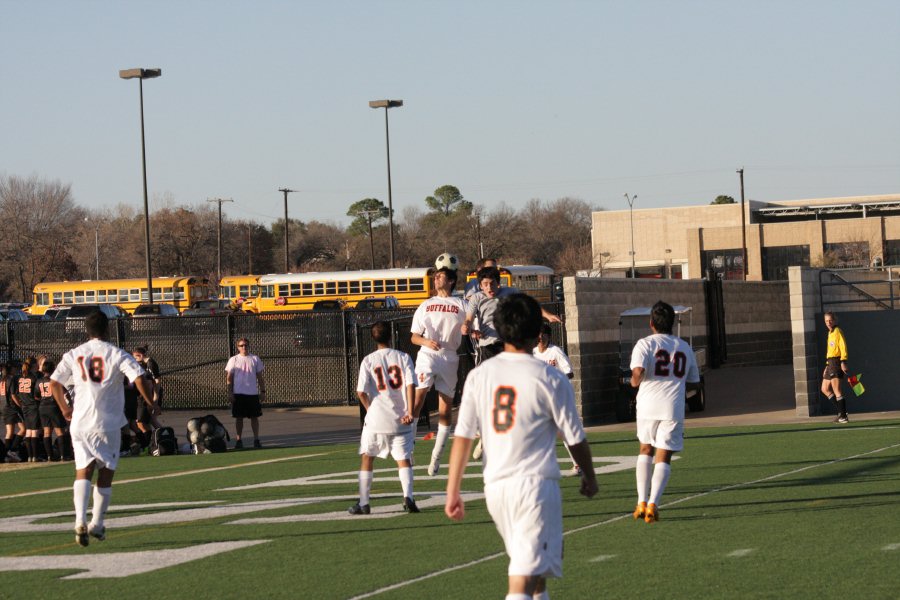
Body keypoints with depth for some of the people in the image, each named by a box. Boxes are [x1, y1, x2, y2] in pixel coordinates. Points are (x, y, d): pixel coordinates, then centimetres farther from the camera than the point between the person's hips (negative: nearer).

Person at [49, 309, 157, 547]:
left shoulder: (74, 355, 6)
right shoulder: (117, 355, -4)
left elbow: (54, 382, 5)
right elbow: (138, 378, -14)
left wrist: (64, 408, 19)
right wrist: (151, 403, 0)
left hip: (80, 422, 2)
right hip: (108, 423, -2)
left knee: (83, 472, 0)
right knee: (105, 474, 11)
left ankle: (80, 520, -21)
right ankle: (97, 524, 15)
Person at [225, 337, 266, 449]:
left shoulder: (255, 359, 7)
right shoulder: (233, 360, 3)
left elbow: (260, 377, 10)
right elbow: (229, 378, 3)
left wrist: (262, 391, 5)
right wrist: (230, 392, -5)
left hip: (253, 393, 1)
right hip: (238, 394, -1)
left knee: (254, 417, 2)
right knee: (239, 418, 1)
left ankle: (256, 440, 6)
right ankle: (238, 440, 6)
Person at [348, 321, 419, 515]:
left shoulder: (368, 361, -2)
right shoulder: (403, 357, 0)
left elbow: (361, 392, -8)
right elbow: (410, 385, -10)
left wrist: (370, 409, 9)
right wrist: (410, 412, -10)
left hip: (376, 419, -1)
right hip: (400, 419, 1)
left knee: (367, 458, 12)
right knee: (404, 459, 8)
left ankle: (363, 503, 12)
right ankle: (408, 496, -13)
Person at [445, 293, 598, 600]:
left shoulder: (479, 375, 2)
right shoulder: (550, 379, -8)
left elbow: (462, 436, 1)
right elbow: (575, 437, -1)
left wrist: (453, 491, 6)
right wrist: (589, 477, 17)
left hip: (495, 486, 5)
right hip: (536, 483, -5)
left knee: (530, 563, 24)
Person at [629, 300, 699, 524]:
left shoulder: (645, 344, -1)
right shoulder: (684, 347, 13)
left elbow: (638, 372, -18)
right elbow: (694, 381, 20)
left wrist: (634, 381, 4)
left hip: (648, 405, -1)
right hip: (673, 408, 1)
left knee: (646, 450, 20)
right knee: (663, 458, 4)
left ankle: (642, 501, 12)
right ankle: (653, 504, -13)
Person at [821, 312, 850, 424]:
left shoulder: (837, 332, -8)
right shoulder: (830, 333, 19)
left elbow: (843, 347, -16)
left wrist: (843, 362, -24)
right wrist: (827, 365, 23)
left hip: (836, 362, -10)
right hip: (830, 363, 10)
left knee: (836, 390, -11)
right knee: (825, 389, 13)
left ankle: (843, 416, -9)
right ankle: (841, 411, 14)